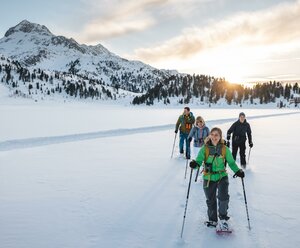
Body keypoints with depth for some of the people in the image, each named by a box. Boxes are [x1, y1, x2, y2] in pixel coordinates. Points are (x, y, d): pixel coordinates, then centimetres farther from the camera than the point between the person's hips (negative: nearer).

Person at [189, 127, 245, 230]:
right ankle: (212, 220, 34)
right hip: (208, 178, 1)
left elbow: (231, 162, 3)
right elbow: (199, 160, -11)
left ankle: (223, 219, 4)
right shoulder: (205, 148, -6)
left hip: (222, 176, -1)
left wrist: (238, 171, -12)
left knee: (223, 197, -17)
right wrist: (195, 164, -33)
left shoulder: (224, 149, -4)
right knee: (210, 200, 12)